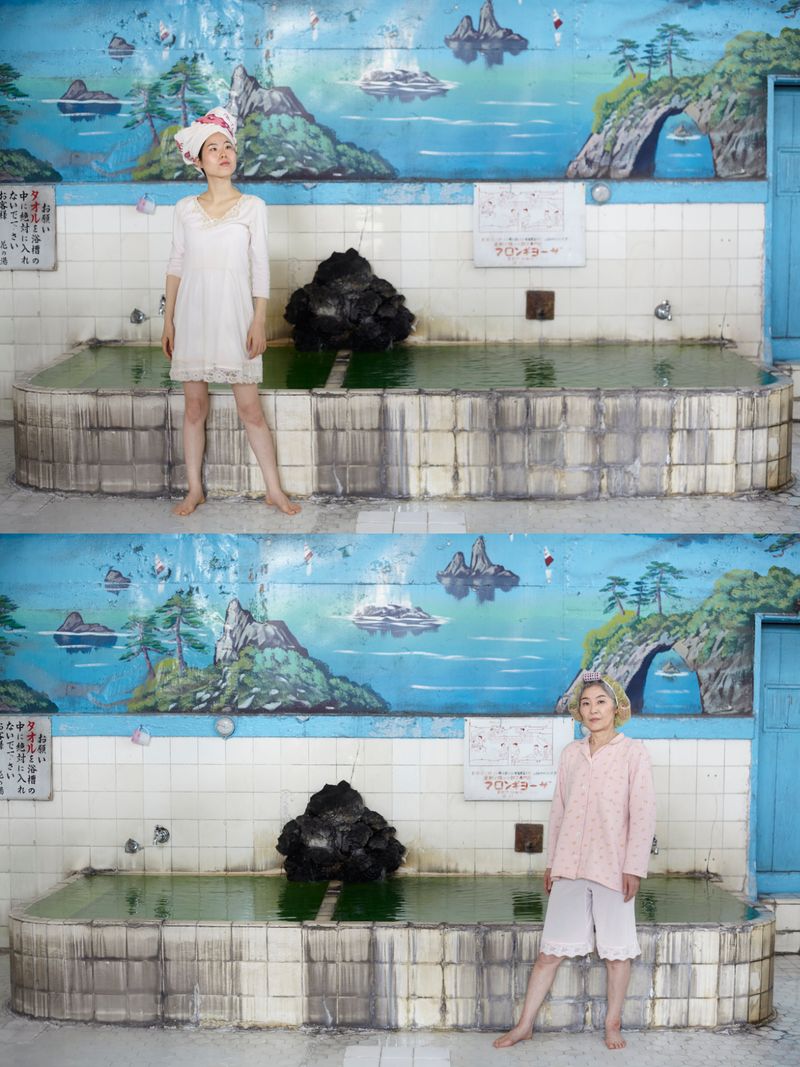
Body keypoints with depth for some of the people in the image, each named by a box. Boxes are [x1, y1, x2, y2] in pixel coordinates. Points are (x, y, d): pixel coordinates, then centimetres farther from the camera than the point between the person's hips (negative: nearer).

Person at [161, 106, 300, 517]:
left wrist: (259, 321, -7)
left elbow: (260, 266, -2)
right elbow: (175, 265, 7)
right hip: (192, 313, 2)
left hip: (233, 313, -2)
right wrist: (168, 321, 4)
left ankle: (274, 489, 7)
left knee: (249, 407, -1)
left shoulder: (252, 206, -1)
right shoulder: (185, 209, 4)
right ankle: (194, 489, 15)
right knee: (194, 405, 7)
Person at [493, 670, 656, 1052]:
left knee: (616, 949, 6)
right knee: (551, 949, 6)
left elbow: (642, 813, -7)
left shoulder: (633, 753, -3)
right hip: (570, 865, 3)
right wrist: (551, 862, 12)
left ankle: (612, 1023, 20)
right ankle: (524, 1025, 11)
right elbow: (559, 810, 14)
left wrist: (634, 867, -11)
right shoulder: (570, 754, 9)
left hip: (612, 866, -3)